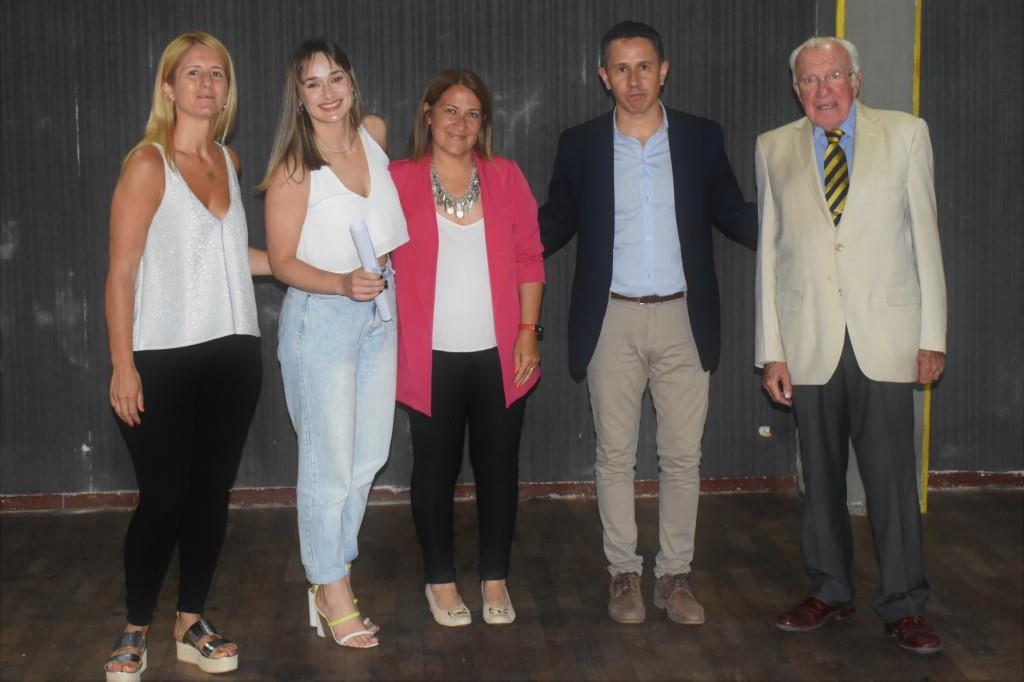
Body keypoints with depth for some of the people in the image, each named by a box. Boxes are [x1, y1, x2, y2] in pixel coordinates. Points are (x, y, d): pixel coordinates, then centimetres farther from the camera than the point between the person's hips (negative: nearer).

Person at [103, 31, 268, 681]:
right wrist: (122, 366, -15)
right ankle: (136, 629, 17)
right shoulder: (148, 163, -8)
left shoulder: (228, 160, 10)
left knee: (212, 492, 9)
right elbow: (122, 271, -11)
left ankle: (192, 622, 22)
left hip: (233, 353, 6)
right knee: (162, 498, -1)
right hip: (164, 359, -6)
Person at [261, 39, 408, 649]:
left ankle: (331, 573, 27)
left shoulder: (375, 133, 2)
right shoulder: (294, 168, -14)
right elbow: (283, 261, -12)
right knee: (330, 464, -1)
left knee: (367, 458, 12)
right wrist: (343, 283, -26)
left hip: (379, 309, 6)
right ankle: (333, 593, 13)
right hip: (320, 317, -6)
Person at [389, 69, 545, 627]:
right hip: (432, 356, -2)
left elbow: (529, 259, 6)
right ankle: (440, 580, 24)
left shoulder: (506, 177, 5)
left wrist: (528, 330, -1)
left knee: (498, 466, 9)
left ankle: (495, 579, 24)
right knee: (435, 469, 9)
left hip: (500, 354, 2)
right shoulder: (399, 180, -1)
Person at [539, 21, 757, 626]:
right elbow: (556, 225, 10)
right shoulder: (580, 145, 2)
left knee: (683, 457, 5)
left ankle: (675, 575, 18)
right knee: (616, 456, 6)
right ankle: (624, 573, 19)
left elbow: (732, 215, 9)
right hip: (612, 321, 0)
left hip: (683, 319, 0)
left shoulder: (702, 139, 3)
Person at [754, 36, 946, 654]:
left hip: (886, 337, -1)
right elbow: (769, 252, 8)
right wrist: (772, 350, 3)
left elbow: (925, 236, 4)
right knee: (821, 476, 9)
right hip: (809, 342, 2)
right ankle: (831, 592, 23)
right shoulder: (775, 149, 9)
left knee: (893, 475, -2)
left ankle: (904, 606, 10)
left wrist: (933, 336, 0)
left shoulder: (906, 134, 6)